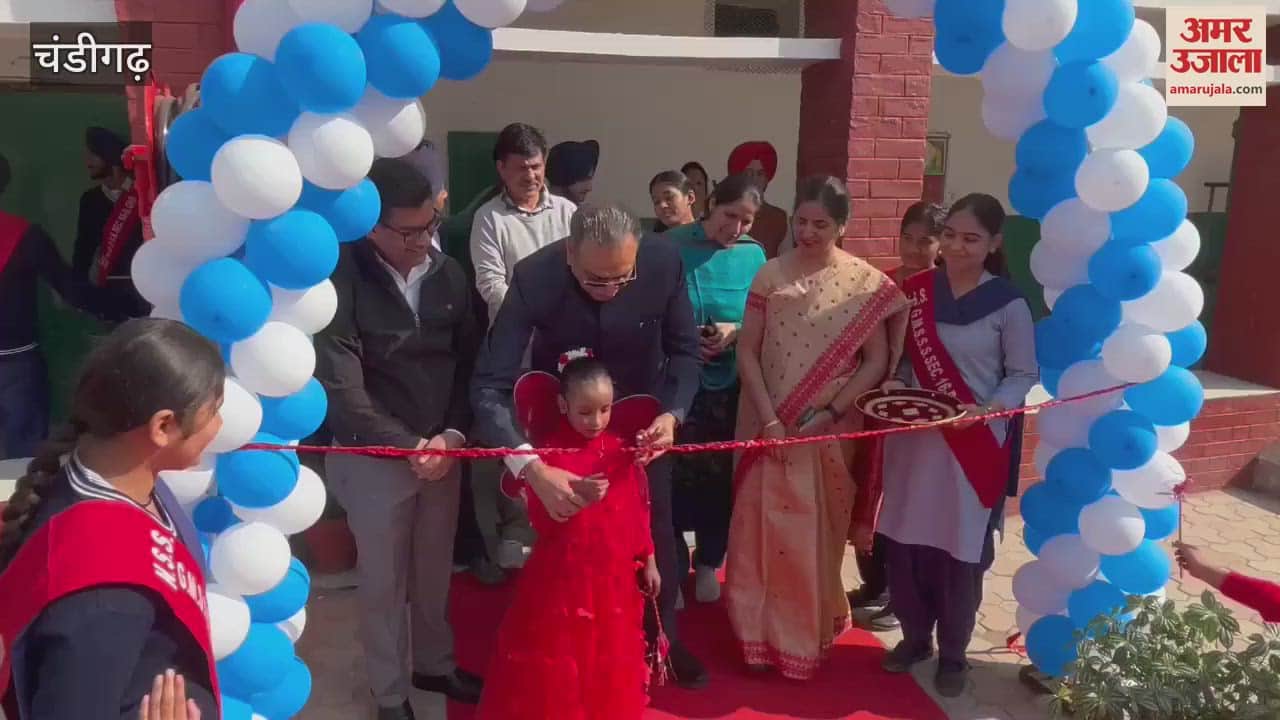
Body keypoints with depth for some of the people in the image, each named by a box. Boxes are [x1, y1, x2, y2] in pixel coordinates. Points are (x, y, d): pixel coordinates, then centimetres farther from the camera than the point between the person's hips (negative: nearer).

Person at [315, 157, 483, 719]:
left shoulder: (448, 274, -2)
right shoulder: (339, 280, -18)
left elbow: (469, 362, 4)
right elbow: (343, 389, -20)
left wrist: (452, 435, -9)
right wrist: (410, 447, -16)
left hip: (443, 448, 4)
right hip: (375, 458, -4)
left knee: (435, 571, 20)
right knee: (383, 581, 12)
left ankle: (434, 664, 43)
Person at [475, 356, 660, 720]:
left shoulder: (623, 447, 1)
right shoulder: (549, 452, -9)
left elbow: (639, 507, 8)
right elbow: (541, 519, -13)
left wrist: (648, 560, 11)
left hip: (615, 576, 3)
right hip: (562, 575, -3)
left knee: (611, 665, 14)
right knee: (557, 666, 5)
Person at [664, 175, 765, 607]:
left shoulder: (754, 255, -1)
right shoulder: (674, 244, -8)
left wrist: (735, 332, -16)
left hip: (731, 386, 2)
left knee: (721, 477, 13)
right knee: (675, 475, 2)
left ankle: (708, 562, 33)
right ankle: (673, 565, 22)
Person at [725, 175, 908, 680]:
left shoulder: (867, 284, -3)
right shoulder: (770, 275, 0)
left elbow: (876, 362, -3)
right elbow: (747, 351, -1)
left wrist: (831, 413, -13)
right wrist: (768, 419, -10)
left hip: (832, 430, -1)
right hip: (773, 427, 1)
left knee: (818, 536, 9)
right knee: (764, 530, 6)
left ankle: (808, 636, 26)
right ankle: (762, 635, 22)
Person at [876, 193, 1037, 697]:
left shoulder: (1007, 304, -8)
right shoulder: (916, 290, 2)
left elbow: (1024, 375, -4)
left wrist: (986, 411, -19)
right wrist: (895, 384, -8)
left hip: (974, 443, -3)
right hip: (912, 438, 3)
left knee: (960, 551, 7)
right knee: (904, 543, 9)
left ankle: (952, 653, 27)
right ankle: (915, 636, 32)